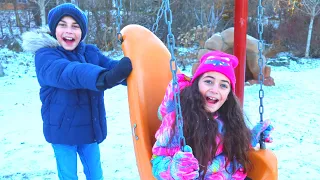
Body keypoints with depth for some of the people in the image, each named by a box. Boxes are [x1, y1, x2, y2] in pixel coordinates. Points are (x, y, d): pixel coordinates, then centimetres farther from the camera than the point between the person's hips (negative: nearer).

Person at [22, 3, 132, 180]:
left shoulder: (91, 52, 1)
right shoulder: (45, 55, -14)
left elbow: (112, 66, -16)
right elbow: (66, 72, -36)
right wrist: (103, 78, -57)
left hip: (90, 127, 4)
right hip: (62, 130, -3)